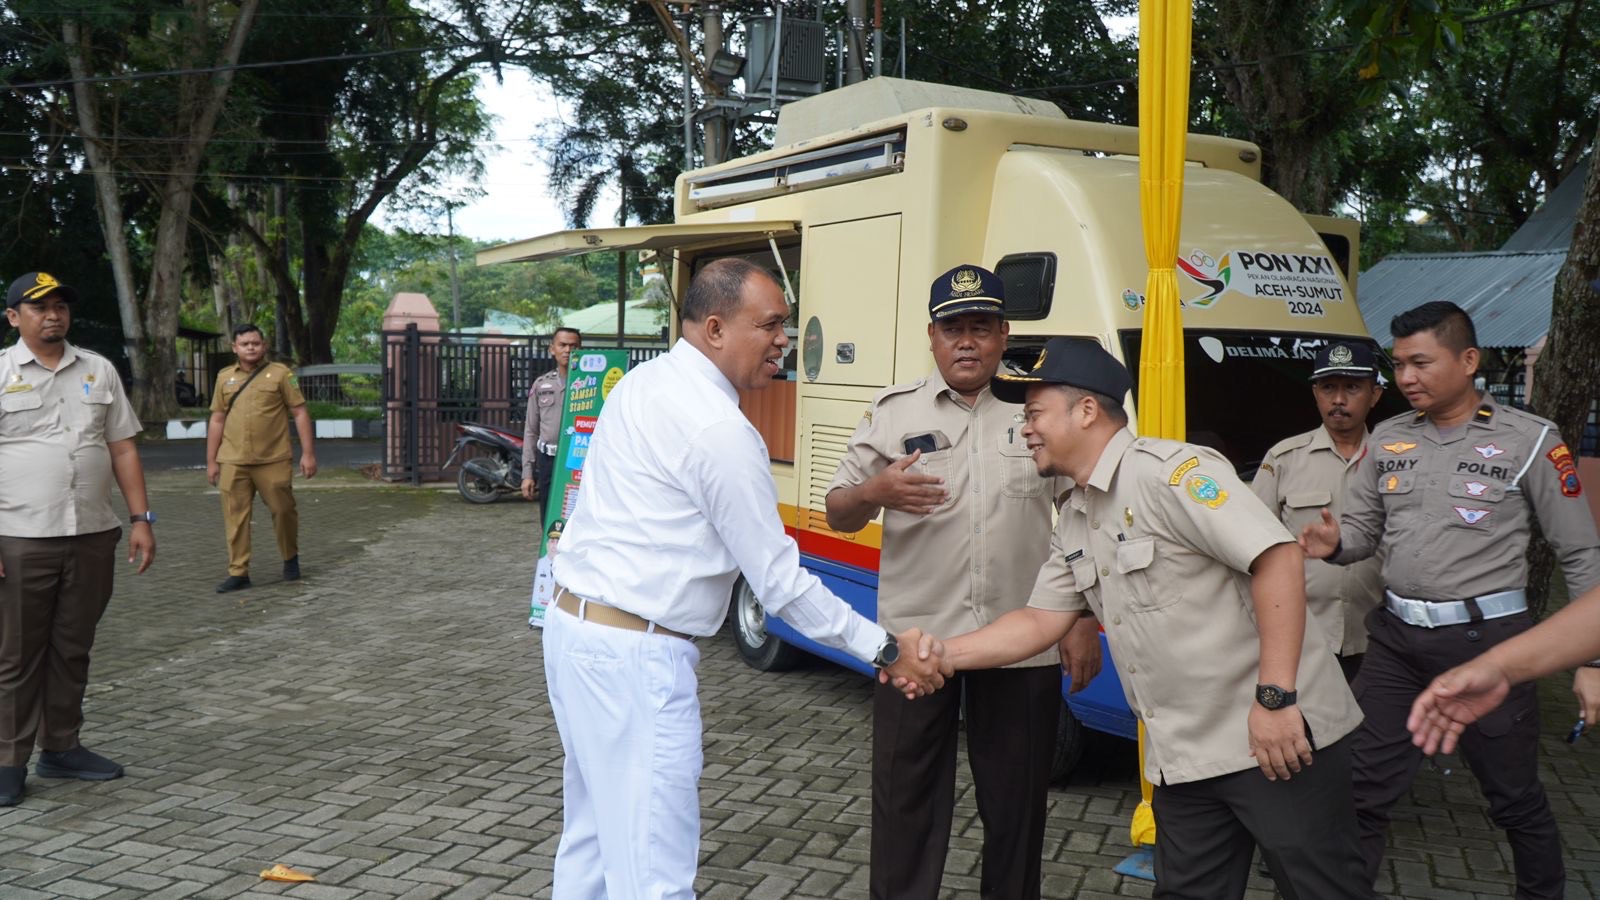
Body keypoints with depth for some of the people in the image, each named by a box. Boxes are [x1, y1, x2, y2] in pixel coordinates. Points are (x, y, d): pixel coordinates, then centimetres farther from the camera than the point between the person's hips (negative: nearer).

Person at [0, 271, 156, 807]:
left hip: (94, 537, 4)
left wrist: (140, 518, 5)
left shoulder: (98, 371, 11)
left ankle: (61, 748, 24)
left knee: (72, 650, 12)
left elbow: (123, 448, 12)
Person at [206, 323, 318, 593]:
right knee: (235, 517, 2)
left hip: (273, 460, -2)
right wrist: (211, 461, 11)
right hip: (233, 462, 2)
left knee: (283, 511, 4)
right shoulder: (225, 378, 11)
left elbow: (300, 413, 0)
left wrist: (308, 453, -6)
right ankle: (238, 573, 8)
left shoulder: (280, 373, 2)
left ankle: (290, 559, 26)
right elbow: (217, 420, 14)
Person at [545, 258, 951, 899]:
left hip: (576, 627, 10)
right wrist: (886, 650, -7)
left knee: (593, 836, 20)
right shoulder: (719, 429, -18)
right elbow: (780, 581, -15)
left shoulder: (642, 383, 10)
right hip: (633, 654, -10)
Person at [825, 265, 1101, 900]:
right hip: (914, 640, -1)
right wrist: (873, 493, -20)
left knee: (1017, 802, 13)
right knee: (906, 801, 7)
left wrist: (1084, 624, 3)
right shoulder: (893, 412, 4)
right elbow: (838, 515, 3)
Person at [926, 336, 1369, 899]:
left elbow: (1277, 557, -23)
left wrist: (1275, 697, -25)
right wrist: (942, 654, 3)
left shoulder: (1169, 470, -17)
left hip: (1275, 735, -8)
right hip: (1185, 757, 9)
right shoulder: (1075, 523, 12)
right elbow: (1040, 623, 14)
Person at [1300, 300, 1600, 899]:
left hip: (1486, 640, -3)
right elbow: (1361, 530, 13)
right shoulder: (1387, 440, 7)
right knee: (1361, 787, 5)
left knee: (1515, 798, 11)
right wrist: (1333, 544, -11)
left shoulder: (1530, 441, -5)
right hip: (1396, 640, 4)